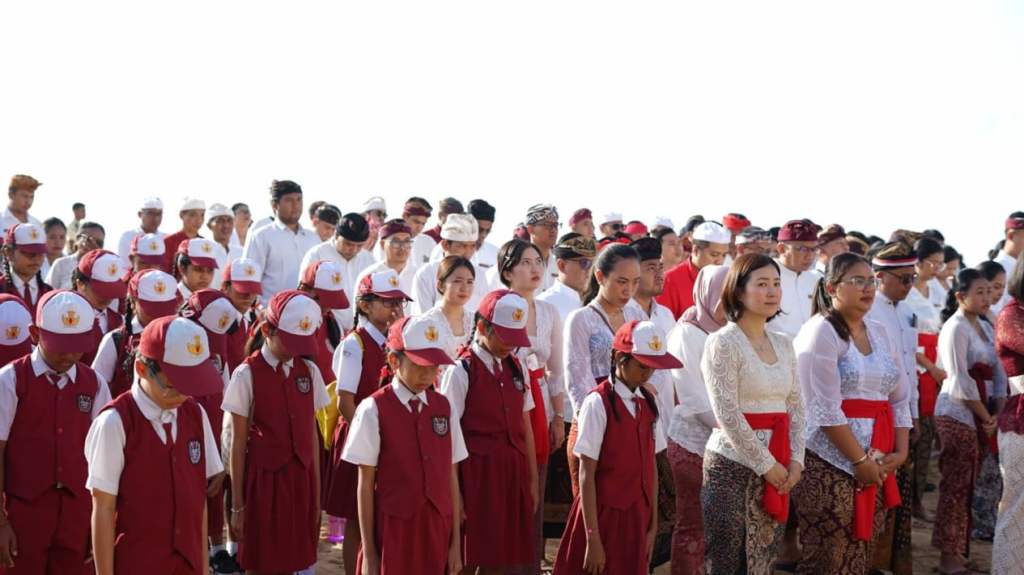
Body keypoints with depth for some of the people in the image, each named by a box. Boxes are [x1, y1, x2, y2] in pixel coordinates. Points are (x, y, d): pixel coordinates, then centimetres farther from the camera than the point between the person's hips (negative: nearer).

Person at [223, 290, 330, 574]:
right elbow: (238, 443, -6)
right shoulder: (247, 375, -9)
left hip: (301, 477, 3)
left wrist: (316, 491, 8)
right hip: (264, 477, -3)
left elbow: (311, 433, 7)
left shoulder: (309, 371, 3)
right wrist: (237, 505, -4)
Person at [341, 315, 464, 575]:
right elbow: (365, 485, -5)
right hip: (394, 528, -3)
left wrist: (455, 541, 5)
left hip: (437, 526, 3)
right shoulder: (373, 410, -7)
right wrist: (369, 553, -4)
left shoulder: (444, 408, 5)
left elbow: (451, 477, 6)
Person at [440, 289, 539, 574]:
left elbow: (525, 426, 13)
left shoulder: (516, 369, 9)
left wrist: (532, 480, 13)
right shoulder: (461, 371, -9)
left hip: (512, 472, 6)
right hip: (476, 472, -5)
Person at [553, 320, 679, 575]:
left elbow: (651, 467, 8)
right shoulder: (598, 403, -12)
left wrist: (652, 525, 7)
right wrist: (592, 538, -14)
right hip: (604, 517, -5)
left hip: (636, 519, 5)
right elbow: (587, 475, -13)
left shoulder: (647, 403, 6)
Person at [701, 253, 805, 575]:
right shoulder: (723, 343, -9)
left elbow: (796, 407, 11)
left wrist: (795, 461, -1)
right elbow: (728, 415, -15)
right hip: (733, 464, -6)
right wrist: (766, 464, -14)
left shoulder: (783, 344, 11)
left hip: (779, 466, 6)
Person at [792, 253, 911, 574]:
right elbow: (825, 409, -16)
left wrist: (901, 452, 1)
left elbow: (900, 400, 15)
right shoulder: (820, 332, -9)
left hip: (878, 462, 7)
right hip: (830, 462, -7)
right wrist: (860, 459, -16)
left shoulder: (882, 335, 14)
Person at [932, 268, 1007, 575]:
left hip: (979, 414, 8)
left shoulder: (984, 327, 13)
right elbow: (960, 381, -16)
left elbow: (997, 370, 13)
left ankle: (959, 550, 21)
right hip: (958, 414, -8)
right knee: (957, 485, -3)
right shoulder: (956, 328, -12)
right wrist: (986, 417, -11)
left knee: (966, 485, 12)